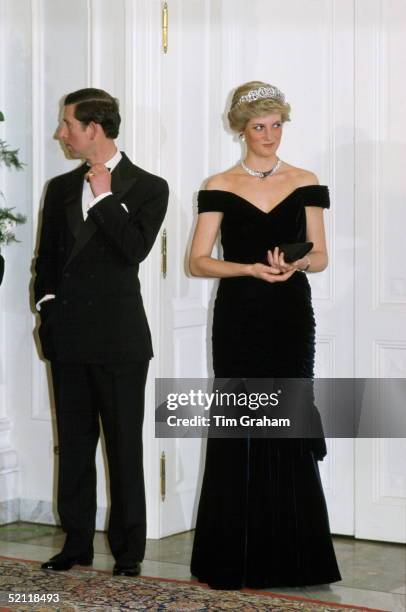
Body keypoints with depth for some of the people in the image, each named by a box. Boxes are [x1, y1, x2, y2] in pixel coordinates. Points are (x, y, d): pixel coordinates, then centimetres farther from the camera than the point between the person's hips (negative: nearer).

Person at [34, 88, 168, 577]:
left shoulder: (147, 188, -2)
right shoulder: (61, 188, 13)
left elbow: (134, 249, -17)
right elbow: (46, 256, 18)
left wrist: (104, 195, -11)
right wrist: (47, 299, 3)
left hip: (119, 337, -5)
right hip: (68, 335, 5)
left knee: (125, 447, 0)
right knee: (74, 444, 10)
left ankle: (128, 549, 7)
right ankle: (77, 543, 18)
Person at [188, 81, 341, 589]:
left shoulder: (305, 184, 7)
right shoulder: (220, 187, 2)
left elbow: (320, 255, 9)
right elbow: (197, 261, -1)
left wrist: (298, 263, -13)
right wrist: (251, 268, -16)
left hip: (290, 318, 1)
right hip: (239, 319, -1)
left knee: (289, 430, 0)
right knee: (240, 432, -1)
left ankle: (291, 556, 8)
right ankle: (238, 559, 8)